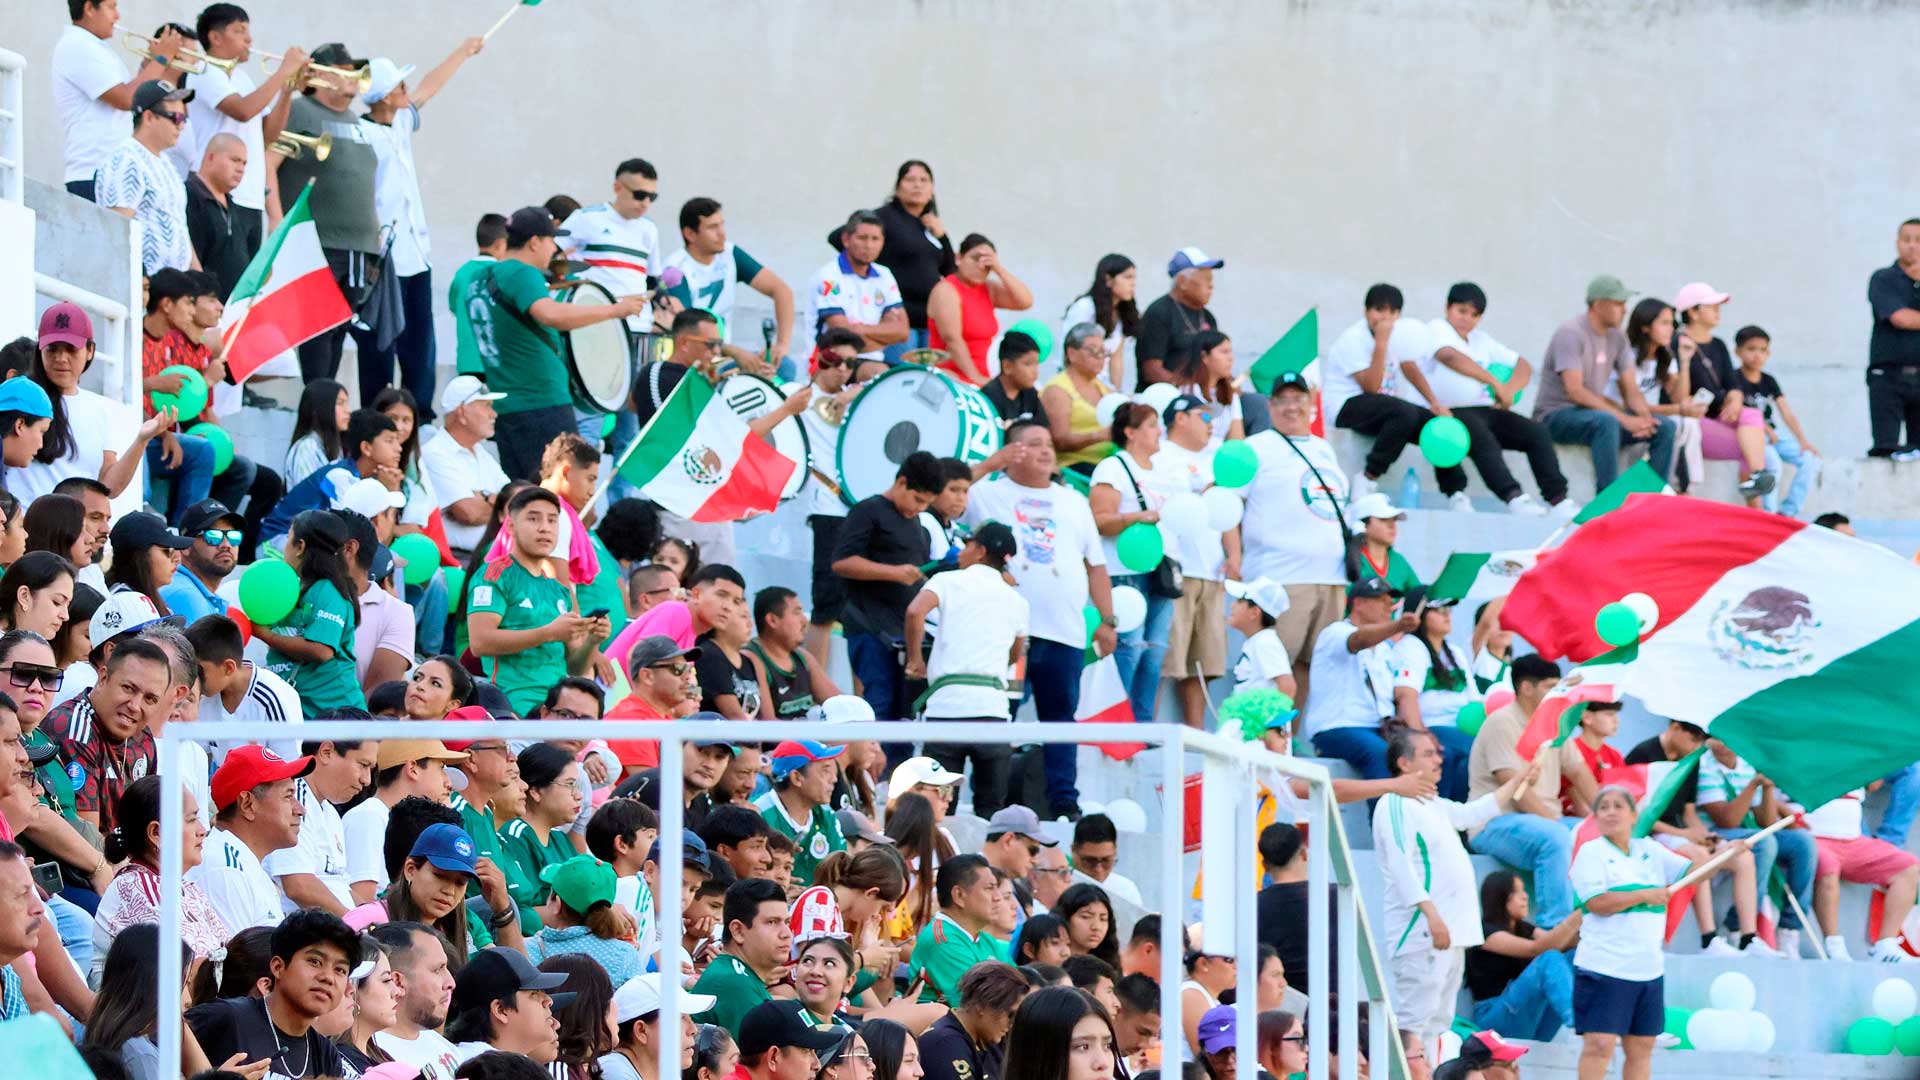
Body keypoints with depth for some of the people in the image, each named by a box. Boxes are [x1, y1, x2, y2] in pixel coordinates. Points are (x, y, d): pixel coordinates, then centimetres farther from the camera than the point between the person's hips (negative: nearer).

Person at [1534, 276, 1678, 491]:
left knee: (1665, 426, -8)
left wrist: (1644, 416, -16)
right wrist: (1624, 419, -29)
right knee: (1606, 421, -39)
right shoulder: (1571, 334, -15)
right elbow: (1575, 391, -24)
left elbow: (1630, 389, 8)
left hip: (1594, 412, 8)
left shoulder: (1617, 338, 8)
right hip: (1556, 415, -8)